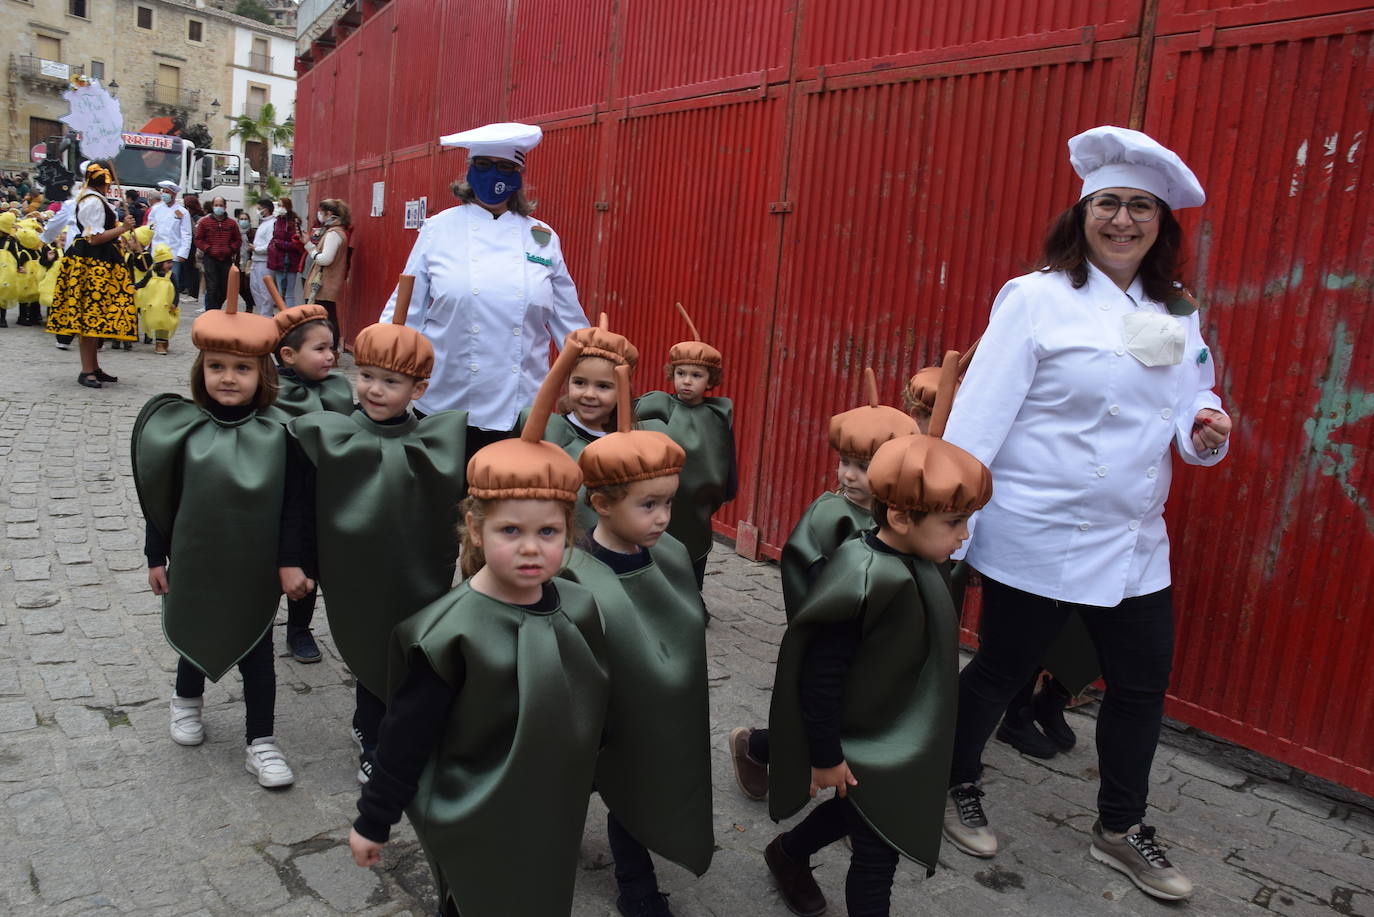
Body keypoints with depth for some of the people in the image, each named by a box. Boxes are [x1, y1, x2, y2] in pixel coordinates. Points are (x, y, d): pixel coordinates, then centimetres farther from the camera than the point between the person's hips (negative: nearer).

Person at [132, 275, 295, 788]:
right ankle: (187, 700, 51)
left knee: (256, 653, 9)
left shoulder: (278, 433, -11)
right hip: (194, 562, 1)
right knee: (195, 636, 22)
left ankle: (260, 743, 22)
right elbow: (159, 498, 0)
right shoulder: (182, 429, -9)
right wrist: (156, 557, 3)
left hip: (256, 568, -1)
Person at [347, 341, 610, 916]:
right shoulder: (453, 633, -23)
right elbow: (407, 736, -14)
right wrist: (373, 821, -7)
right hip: (474, 829, -5)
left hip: (553, 819, 6)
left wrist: (590, 779, 16)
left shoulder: (578, 608, -8)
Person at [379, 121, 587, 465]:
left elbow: (569, 321, 11)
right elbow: (407, 310, 3)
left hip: (520, 409, 1)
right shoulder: (439, 228, 3)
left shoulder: (543, 238, 7)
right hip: (446, 404, -1)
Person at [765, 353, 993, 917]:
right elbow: (819, 679, -26)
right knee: (879, 855, 7)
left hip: (897, 739, 9)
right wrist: (826, 758, -18)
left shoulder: (910, 561, -5)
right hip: (862, 747, -9)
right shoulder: (866, 583, -32)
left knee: (858, 815, 28)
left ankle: (787, 854, 54)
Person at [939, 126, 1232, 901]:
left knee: (1144, 685, 14)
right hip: (1040, 536, -6)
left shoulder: (1178, 314, 9)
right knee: (1003, 671, 9)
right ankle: (957, 787, 35)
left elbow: (1188, 416, 16)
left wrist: (1206, 433, -7)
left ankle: (1121, 828, 36)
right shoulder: (1037, 298, -10)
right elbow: (981, 414, -14)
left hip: (1137, 542, 6)